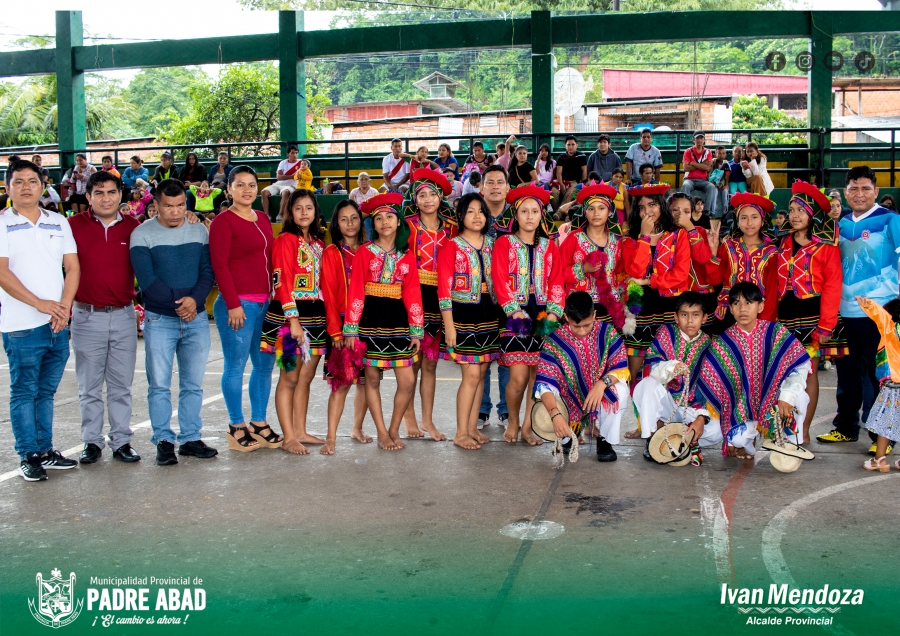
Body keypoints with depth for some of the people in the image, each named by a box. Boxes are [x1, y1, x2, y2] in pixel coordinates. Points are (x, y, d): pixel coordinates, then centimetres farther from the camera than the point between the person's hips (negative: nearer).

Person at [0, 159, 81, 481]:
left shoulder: (59, 223, 11)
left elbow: (72, 267, 8)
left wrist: (65, 306, -7)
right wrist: (40, 303, -17)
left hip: (58, 324, 4)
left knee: (46, 391, 13)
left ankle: (45, 450, 22)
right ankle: (29, 457, 10)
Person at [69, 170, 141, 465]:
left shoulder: (132, 226, 4)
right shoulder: (75, 225, -2)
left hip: (123, 315, 2)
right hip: (87, 316, -1)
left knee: (121, 385, 8)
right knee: (89, 387, 7)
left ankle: (122, 441, 16)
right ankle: (92, 442, 17)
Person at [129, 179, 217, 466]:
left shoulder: (199, 231, 8)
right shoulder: (142, 234, -2)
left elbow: (207, 271, 2)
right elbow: (147, 279, -10)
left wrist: (195, 299, -15)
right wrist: (177, 302, -14)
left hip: (196, 318, 3)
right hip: (159, 320, -3)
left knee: (193, 384, 7)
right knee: (159, 385, 1)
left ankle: (191, 438, 16)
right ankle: (163, 441, 10)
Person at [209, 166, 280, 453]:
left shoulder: (262, 219, 15)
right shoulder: (223, 221, -6)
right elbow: (219, 265, -11)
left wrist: (275, 298, 11)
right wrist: (233, 304, -16)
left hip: (266, 303, 7)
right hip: (238, 305, -7)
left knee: (265, 364, 10)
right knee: (236, 365, 0)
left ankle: (259, 423, 21)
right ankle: (237, 427, 10)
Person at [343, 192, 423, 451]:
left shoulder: (407, 255, 8)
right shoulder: (364, 252, 0)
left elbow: (413, 293, 4)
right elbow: (355, 292, -5)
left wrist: (416, 330, 0)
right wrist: (350, 329, -11)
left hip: (397, 320, 2)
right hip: (371, 320, -2)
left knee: (408, 381, -1)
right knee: (372, 378, 5)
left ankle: (394, 430, 18)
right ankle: (382, 433, 17)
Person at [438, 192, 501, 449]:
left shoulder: (491, 245, 10)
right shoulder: (451, 248, -4)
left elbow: (499, 282, 13)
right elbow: (444, 290, -8)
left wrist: (498, 313, 5)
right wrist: (449, 326, -13)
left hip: (488, 315, 5)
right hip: (463, 315, -5)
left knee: (480, 374, 8)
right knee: (471, 374, -8)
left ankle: (472, 428, 18)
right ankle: (461, 433, 2)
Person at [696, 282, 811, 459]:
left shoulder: (775, 332, -7)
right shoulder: (722, 344, -7)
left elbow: (801, 364, -17)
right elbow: (708, 385, -6)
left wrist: (788, 395, -31)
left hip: (773, 401, 1)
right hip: (743, 410, -1)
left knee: (799, 397, -30)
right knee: (737, 438, -30)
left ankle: (789, 442, -4)